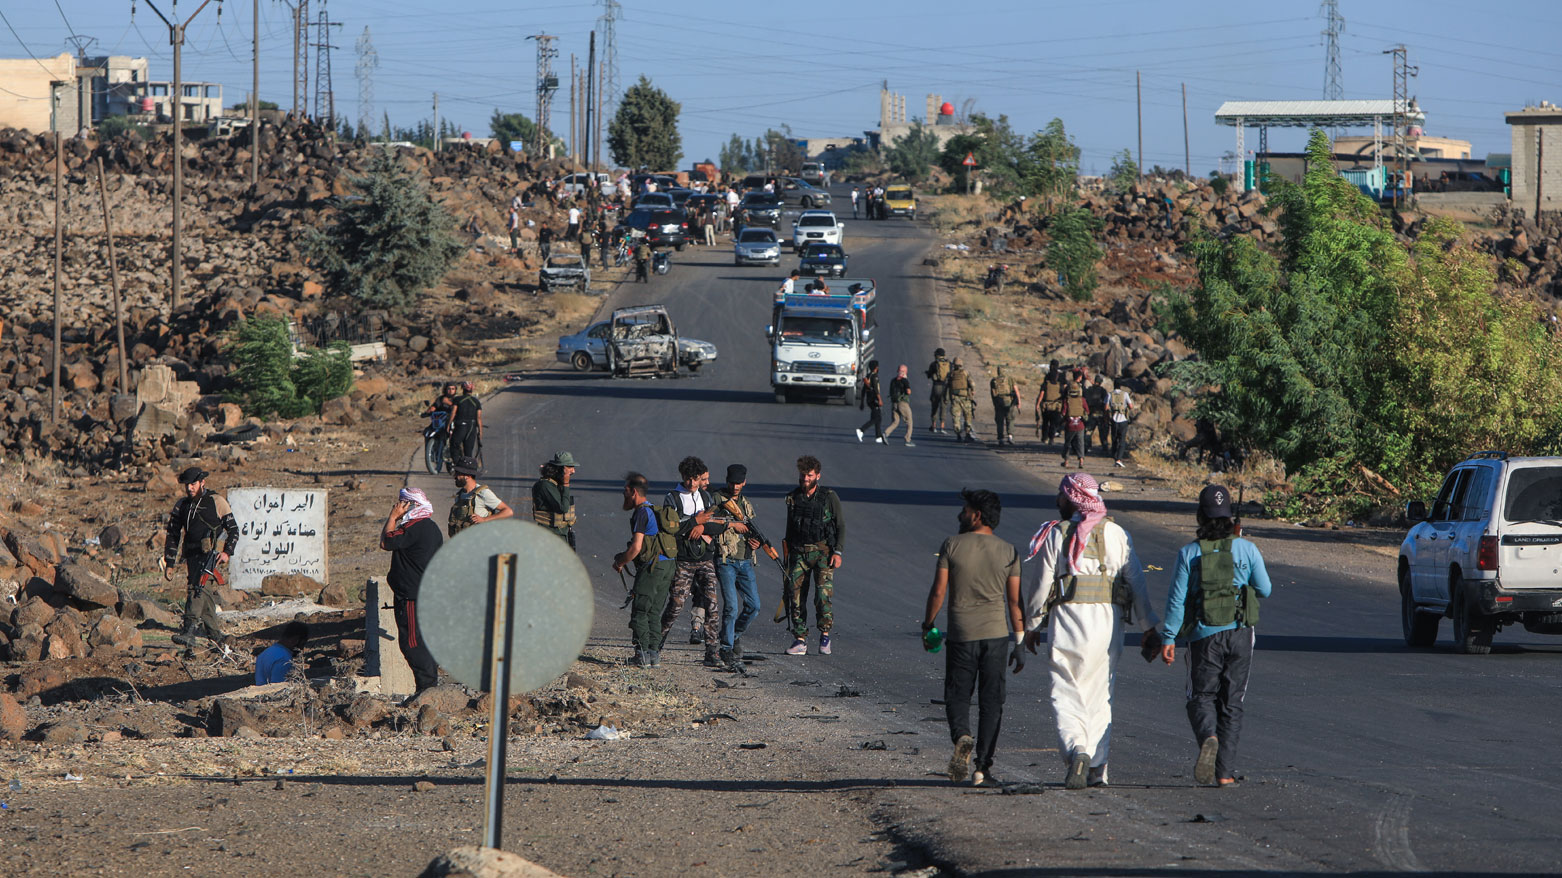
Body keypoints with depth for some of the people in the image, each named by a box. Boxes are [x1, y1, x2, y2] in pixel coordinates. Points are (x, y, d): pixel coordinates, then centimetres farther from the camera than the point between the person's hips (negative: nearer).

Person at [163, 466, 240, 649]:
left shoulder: (217, 502, 4)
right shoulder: (182, 505, 16)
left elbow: (233, 529, 7)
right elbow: (172, 536, 19)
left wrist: (227, 551, -7)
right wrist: (169, 564, 13)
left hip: (211, 553, -6)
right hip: (192, 555, 6)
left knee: (199, 587, -23)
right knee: (204, 594, 1)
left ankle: (189, 631, -35)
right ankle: (216, 635, 11)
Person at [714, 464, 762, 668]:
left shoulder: (746, 504, 17)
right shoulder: (716, 499, -2)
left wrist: (755, 542, 3)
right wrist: (731, 524, -14)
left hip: (745, 561, 6)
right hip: (726, 561, -6)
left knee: (754, 605, 3)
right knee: (731, 606, -13)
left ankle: (736, 634, 28)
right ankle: (727, 649, -4)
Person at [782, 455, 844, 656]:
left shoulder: (829, 497, 0)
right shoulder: (792, 498, 9)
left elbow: (840, 526, 3)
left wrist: (837, 552, -7)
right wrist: (786, 554, 16)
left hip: (823, 551, -3)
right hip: (799, 552, 3)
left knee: (823, 592, -17)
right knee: (796, 594, -6)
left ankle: (825, 635, -2)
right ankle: (800, 640, 0)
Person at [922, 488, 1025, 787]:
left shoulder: (952, 546, -5)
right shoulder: (1008, 552, 2)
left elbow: (938, 591, -6)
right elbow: (1015, 600, 1)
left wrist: (928, 623, 10)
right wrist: (1019, 641, 6)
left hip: (961, 634, -2)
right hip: (997, 633, 2)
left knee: (957, 695, 9)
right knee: (991, 701, 6)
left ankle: (961, 736, -21)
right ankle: (983, 767, 3)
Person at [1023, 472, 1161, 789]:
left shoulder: (1055, 535, 2)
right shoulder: (1117, 534, 8)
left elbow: (1039, 586, 4)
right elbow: (1136, 582, 7)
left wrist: (1031, 626, 17)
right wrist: (1149, 629, 12)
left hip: (1067, 620, -3)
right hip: (1108, 621, 3)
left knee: (1066, 695, -2)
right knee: (1099, 695, 12)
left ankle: (1076, 749, -26)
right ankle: (1098, 769, 10)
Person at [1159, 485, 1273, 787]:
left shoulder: (1189, 554, -6)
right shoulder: (1246, 549, -3)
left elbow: (1177, 600, -6)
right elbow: (1264, 590, 8)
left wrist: (1169, 639, 1)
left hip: (1204, 637, -1)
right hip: (1239, 634, 1)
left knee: (1202, 697, 11)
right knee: (1232, 703, 10)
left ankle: (1208, 737, -22)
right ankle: (1225, 771, 6)